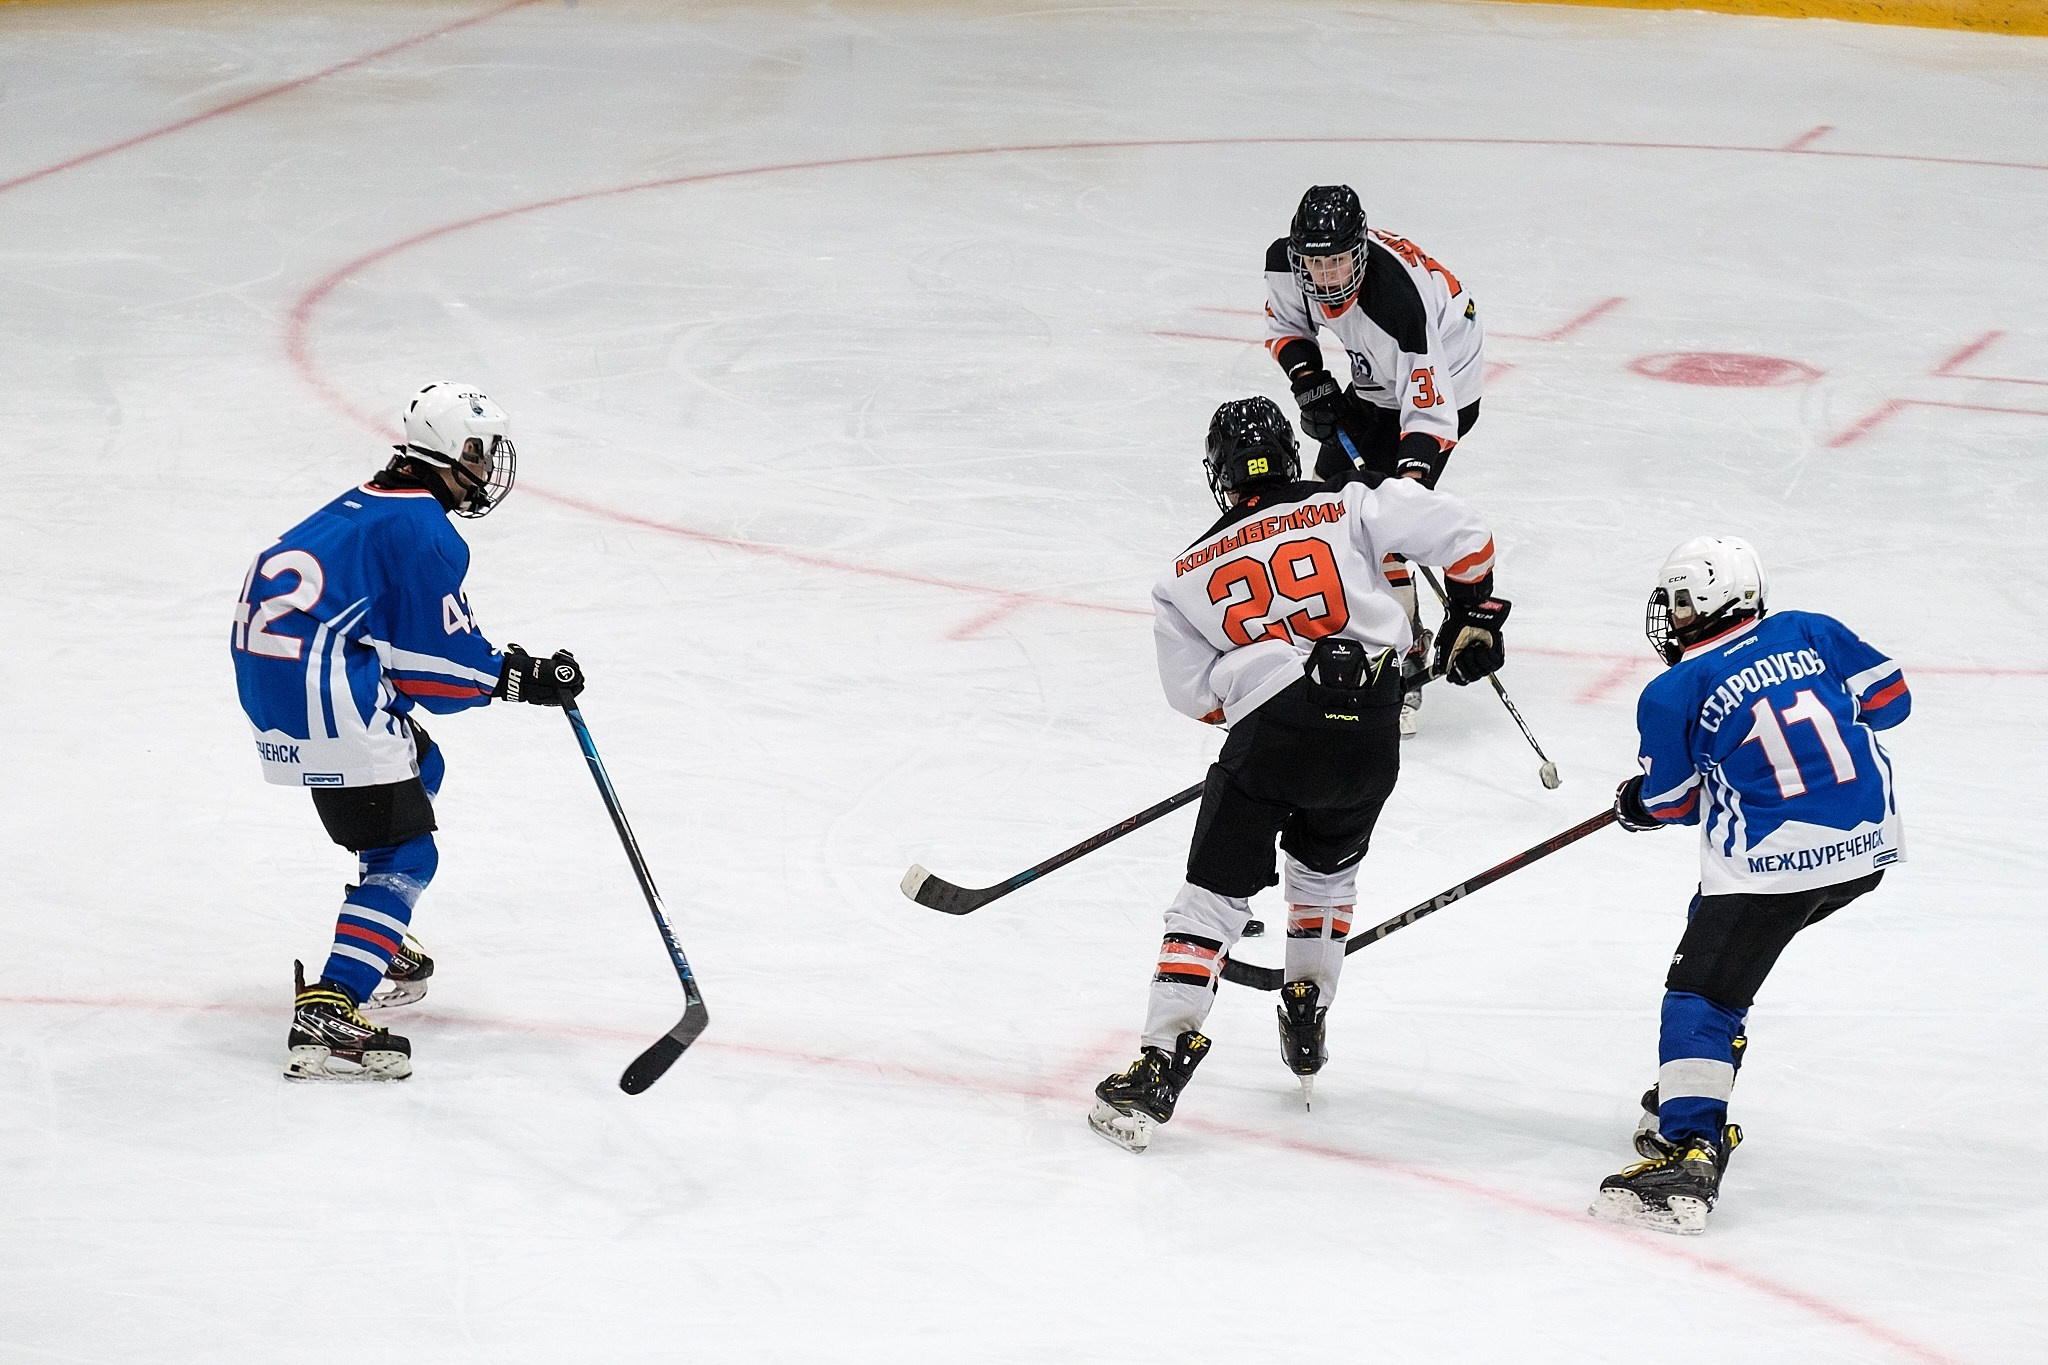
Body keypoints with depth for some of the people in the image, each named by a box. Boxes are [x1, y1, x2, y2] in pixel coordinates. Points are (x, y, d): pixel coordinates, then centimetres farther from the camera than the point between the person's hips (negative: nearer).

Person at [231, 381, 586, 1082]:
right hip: (321, 692, -10)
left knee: (418, 769, 32)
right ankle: (327, 1014, -23)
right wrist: (523, 677, 3)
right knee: (404, 853, -9)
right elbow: (437, 670, -9)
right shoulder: (424, 532, -10)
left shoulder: (367, 506, 19)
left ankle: (381, 945, 40)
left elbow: (410, 633, 24)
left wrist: (505, 663, 16)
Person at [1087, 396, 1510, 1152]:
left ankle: (1160, 1069, -7)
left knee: (1212, 897, 4)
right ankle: (1306, 1031, 33)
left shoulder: (1188, 573, 12)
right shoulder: (1348, 508, 9)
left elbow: (1195, 693, 14)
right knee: (1326, 867, 29)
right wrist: (1474, 615, 19)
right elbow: (1462, 534, 6)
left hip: (1271, 732, -2)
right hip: (1368, 736, 2)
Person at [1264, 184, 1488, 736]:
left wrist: (1408, 477, -50)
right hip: (1375, 377, 8)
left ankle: (1404, 665, -8)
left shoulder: (1400, 297, -40)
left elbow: (1430, 409, -38)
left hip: (1440, 379, -8)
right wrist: (1310, 383, -11)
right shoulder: (1286, 262, -20)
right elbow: (1285, 323, 4)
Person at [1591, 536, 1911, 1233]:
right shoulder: (1810, 633, 7)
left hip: (1770, 861, -7)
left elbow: (1669, 802, 5)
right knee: (1722, 940, 26)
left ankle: (1688, 1149, -20)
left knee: (1701, 989, -3)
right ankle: (1691, 1098, 29)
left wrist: (1636, 804, 27)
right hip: (1870, 845, 7)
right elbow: (1888, 697, 13)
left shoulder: (1672, 695, -4)